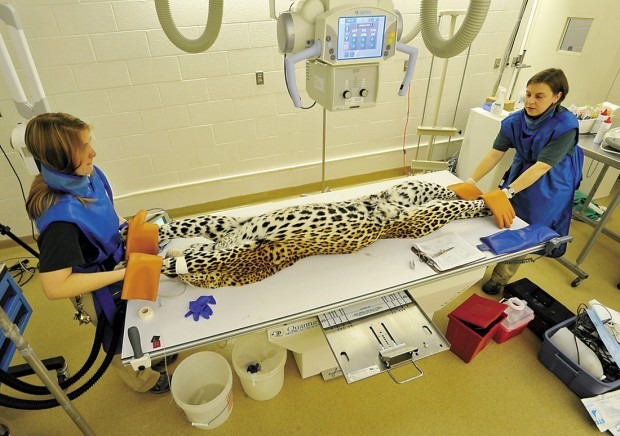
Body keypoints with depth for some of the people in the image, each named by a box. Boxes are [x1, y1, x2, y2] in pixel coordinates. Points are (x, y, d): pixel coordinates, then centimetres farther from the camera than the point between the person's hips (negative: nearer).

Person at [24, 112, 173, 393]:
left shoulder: (87, 175, -16)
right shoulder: (60, 215, -39)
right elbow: (54, 287, -37)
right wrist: (124, 273, -34)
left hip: (117, 266, 6)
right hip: (100, 293, -6)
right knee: (121, 342, 25)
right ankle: (144, 381, 54)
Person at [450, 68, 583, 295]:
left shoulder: (566, 125, -26)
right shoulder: (515, 120, -13)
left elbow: (542, 166, -32)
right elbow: (495, 153, -17)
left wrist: (507, 192, -42)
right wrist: (471, 181, -30)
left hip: (547, 188, -4)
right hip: (518, 175, 4)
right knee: (504, 224, 14)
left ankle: (500, 279, 26)